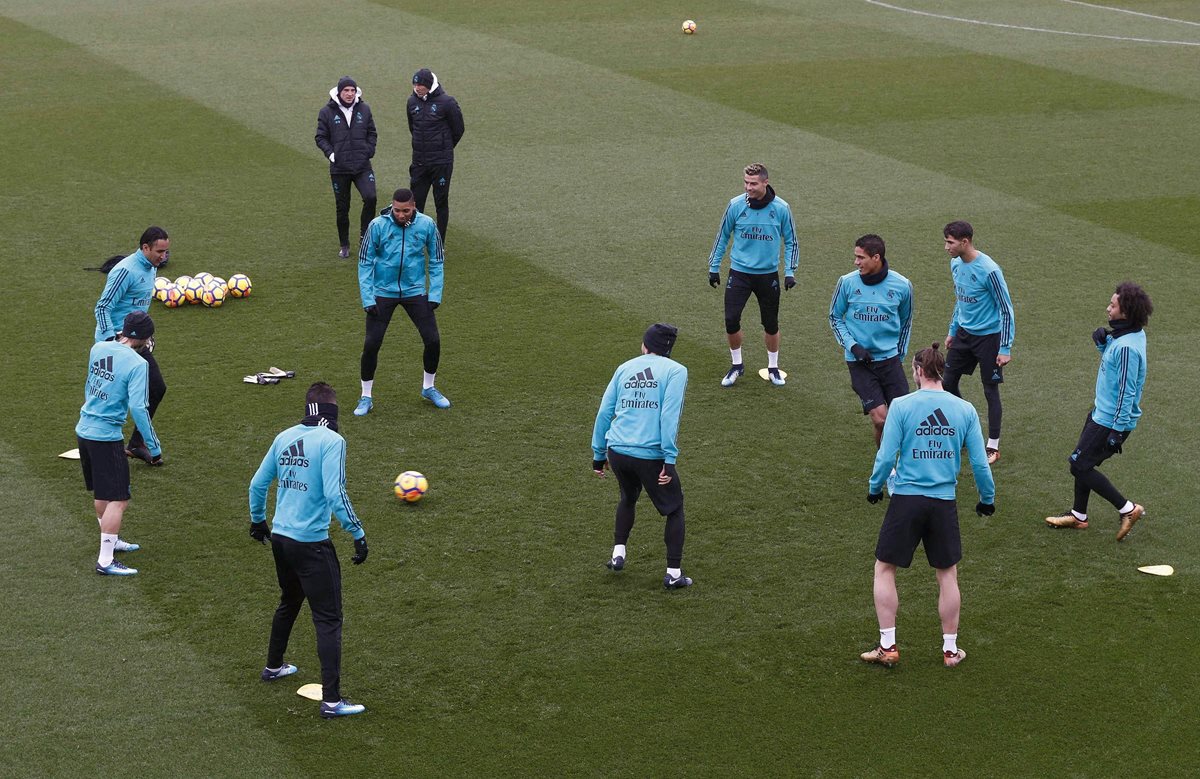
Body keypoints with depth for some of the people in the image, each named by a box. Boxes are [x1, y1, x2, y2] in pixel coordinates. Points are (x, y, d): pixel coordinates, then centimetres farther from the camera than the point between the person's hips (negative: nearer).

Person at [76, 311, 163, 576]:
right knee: (118, 500, -3)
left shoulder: (98, 348, 4)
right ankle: (105, 561, -6)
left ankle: (110, 541, 41)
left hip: (84, 430, 8)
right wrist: (154, 446, -16)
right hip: (106, 436, -8)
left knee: (101, 492, 24)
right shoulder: (137, 364, -17)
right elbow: (138, 408, -22)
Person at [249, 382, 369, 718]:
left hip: (279, 538, 7)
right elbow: (335, 494, -22)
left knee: (289, 602, 30)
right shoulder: (331, 441, -14)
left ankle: (273, 666, 48)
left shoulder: (285, 437, 5)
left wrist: (258, 520, 30)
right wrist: (358, 533, -15)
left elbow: (258, 483, 14)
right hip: (311, 543, -7)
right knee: (328, 619, -1)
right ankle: (331, 700, -4)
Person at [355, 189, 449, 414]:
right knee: (371, 344, -6)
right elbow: (365, 262, -6)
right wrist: (367, 298, -11)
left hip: (415, 291, 2)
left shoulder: (426, 225, -8)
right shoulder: (378, 225, -13)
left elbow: (437, 261, 3)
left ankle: (428, 388, 24)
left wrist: (435, 294, -3)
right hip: (383, 292, -2)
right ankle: (366, 397, 11)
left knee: (433, 340, -1)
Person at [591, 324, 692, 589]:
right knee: (674, 509, 14)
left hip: (617, 451, 4)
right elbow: (669, 416, -11)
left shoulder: (625, 368, 13)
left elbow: (604, 412, 11)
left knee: (628, 498, 32)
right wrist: (670, 459, -12)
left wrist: (599, 453, 18)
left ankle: (618, 553, 28)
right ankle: (673, 574, 11)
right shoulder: (675, 371, 1)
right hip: (650, 455, -4)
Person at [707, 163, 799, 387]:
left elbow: (790, 241, 3)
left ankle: (773, 367, 27)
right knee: (731, 320, -6)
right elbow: (722, 236, 6)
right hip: (739, 272, 0)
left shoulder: (781, 208, -8)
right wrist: (714, 267, 7)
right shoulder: (736, 205, -7)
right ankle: (737, 365, 16)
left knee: (771, 324, 7)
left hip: (768, 274, 0)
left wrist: (790, 272, -4)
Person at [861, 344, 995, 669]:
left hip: (906, 499, -2)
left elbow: (886, 457, -9)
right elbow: (980, 463, 2)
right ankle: (950, 648, 21)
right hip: (944, 502, 2)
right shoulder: (965, 410, 0)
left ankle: (887, 646, 10)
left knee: (884, 569, 12)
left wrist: (874, 488, 9)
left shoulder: (902, 406, -8)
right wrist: (987, 498, 17)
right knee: (947, 574, 15)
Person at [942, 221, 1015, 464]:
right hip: (964, 334, 8)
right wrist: (952, 330, 20)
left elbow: (1006, 310, -17)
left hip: (988, 337, -8)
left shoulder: (989, 270, -24)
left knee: (991, 391, 2)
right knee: (948, 383, 10)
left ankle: (993, 448, 13)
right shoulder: (956, 264, 0)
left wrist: (1005, 349, -18)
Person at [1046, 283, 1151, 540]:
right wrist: (1103, 343, -4)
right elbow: (1110, 362, 16)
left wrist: (1117, 430, -23)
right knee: (1082, 462, 19)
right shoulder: (1133, 334, 2)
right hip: (1101, 411, 10)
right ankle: (1078, 516, 34)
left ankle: (1128, 509, 7)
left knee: (1080, 465, -2)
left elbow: (1127, 392, -26)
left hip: (1111, 420, -10)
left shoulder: (1127, 347, -28)